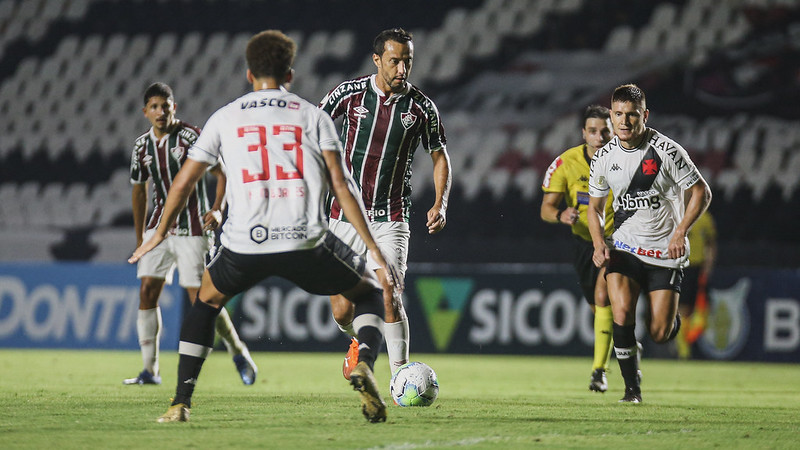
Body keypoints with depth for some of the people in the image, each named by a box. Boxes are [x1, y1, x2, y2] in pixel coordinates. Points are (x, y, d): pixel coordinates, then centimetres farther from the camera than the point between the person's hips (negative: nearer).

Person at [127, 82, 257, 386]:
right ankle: (150, 370, -2)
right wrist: (139, 238, 20)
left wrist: (217, 209, -23)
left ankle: (238, 352, 16)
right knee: (147, 291, -7)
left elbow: (222, 174, -7)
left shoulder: (191, 136, -9)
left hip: (193, 231, -5)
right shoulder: (142, 146, 7)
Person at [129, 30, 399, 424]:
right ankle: (364, 361, -9)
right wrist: (373, 249, 3)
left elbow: (183, 183, 19)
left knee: (206, 303, 30)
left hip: (244, 244, 1)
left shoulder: (225, 118, 15)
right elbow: (340, 186, 2)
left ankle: (181, 402, 18)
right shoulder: (313, 116, 11)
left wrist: (160, 233, 36)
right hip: (306, 243, -1)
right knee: (369, 293, 22)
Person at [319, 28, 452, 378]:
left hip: (391, 219, -1)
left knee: (388, 298, -18)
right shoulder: (350, 93, -4)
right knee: (341, 311, 3)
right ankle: (359, 342, 37)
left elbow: (440, 156, 9)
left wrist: (440, 204, -4)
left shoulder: (422, 107, -3)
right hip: (346, 215, 1)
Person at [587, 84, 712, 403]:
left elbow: (701, 192, -4)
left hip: (665, 251, -2)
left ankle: (672, 315, 35)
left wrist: (680, 232, -16)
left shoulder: (666, 150, -11)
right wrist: (599, 243, -4)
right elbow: (595, 206, 14)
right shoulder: (604, 158, 1)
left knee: (659, 335, -4)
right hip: (624, 247, 2)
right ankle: (632, 388, -7)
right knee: (622, 313, -22)